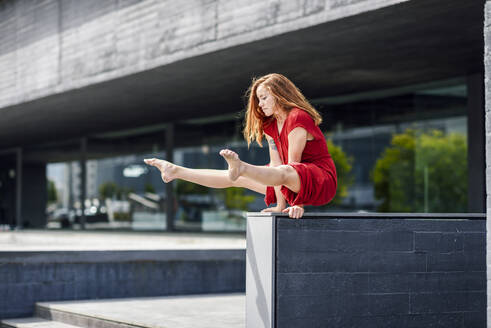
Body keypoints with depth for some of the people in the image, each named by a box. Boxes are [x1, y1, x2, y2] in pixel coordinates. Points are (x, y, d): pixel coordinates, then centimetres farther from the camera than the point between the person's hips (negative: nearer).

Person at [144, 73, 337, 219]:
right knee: (238, 179, 4)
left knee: (285, 173, -40)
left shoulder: (298, 118, -15)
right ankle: (176, 172, 3)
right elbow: (276, 163, 0)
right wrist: (280, 205, -8)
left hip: (323, 181, -8)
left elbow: (293, 164, -21)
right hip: (296, 185, 8)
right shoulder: (269, 125, 12)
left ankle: (241, 168, -70)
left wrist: (295, 204, -25)